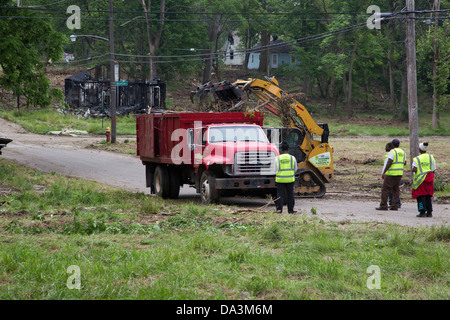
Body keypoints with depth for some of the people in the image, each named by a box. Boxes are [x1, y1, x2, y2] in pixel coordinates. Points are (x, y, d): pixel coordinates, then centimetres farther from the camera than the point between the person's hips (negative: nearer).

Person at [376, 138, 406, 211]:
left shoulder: (392, 152, -12)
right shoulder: (402, 152, 11)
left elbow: (389, 163, -20)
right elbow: (404, 163, 22)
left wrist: (383, 173, -19)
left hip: (391, 173, -7)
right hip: (399, 173, 7)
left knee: (385, 189, -3)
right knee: (395, 190, 10)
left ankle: (383, 206, -7)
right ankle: (395, 206, 5)